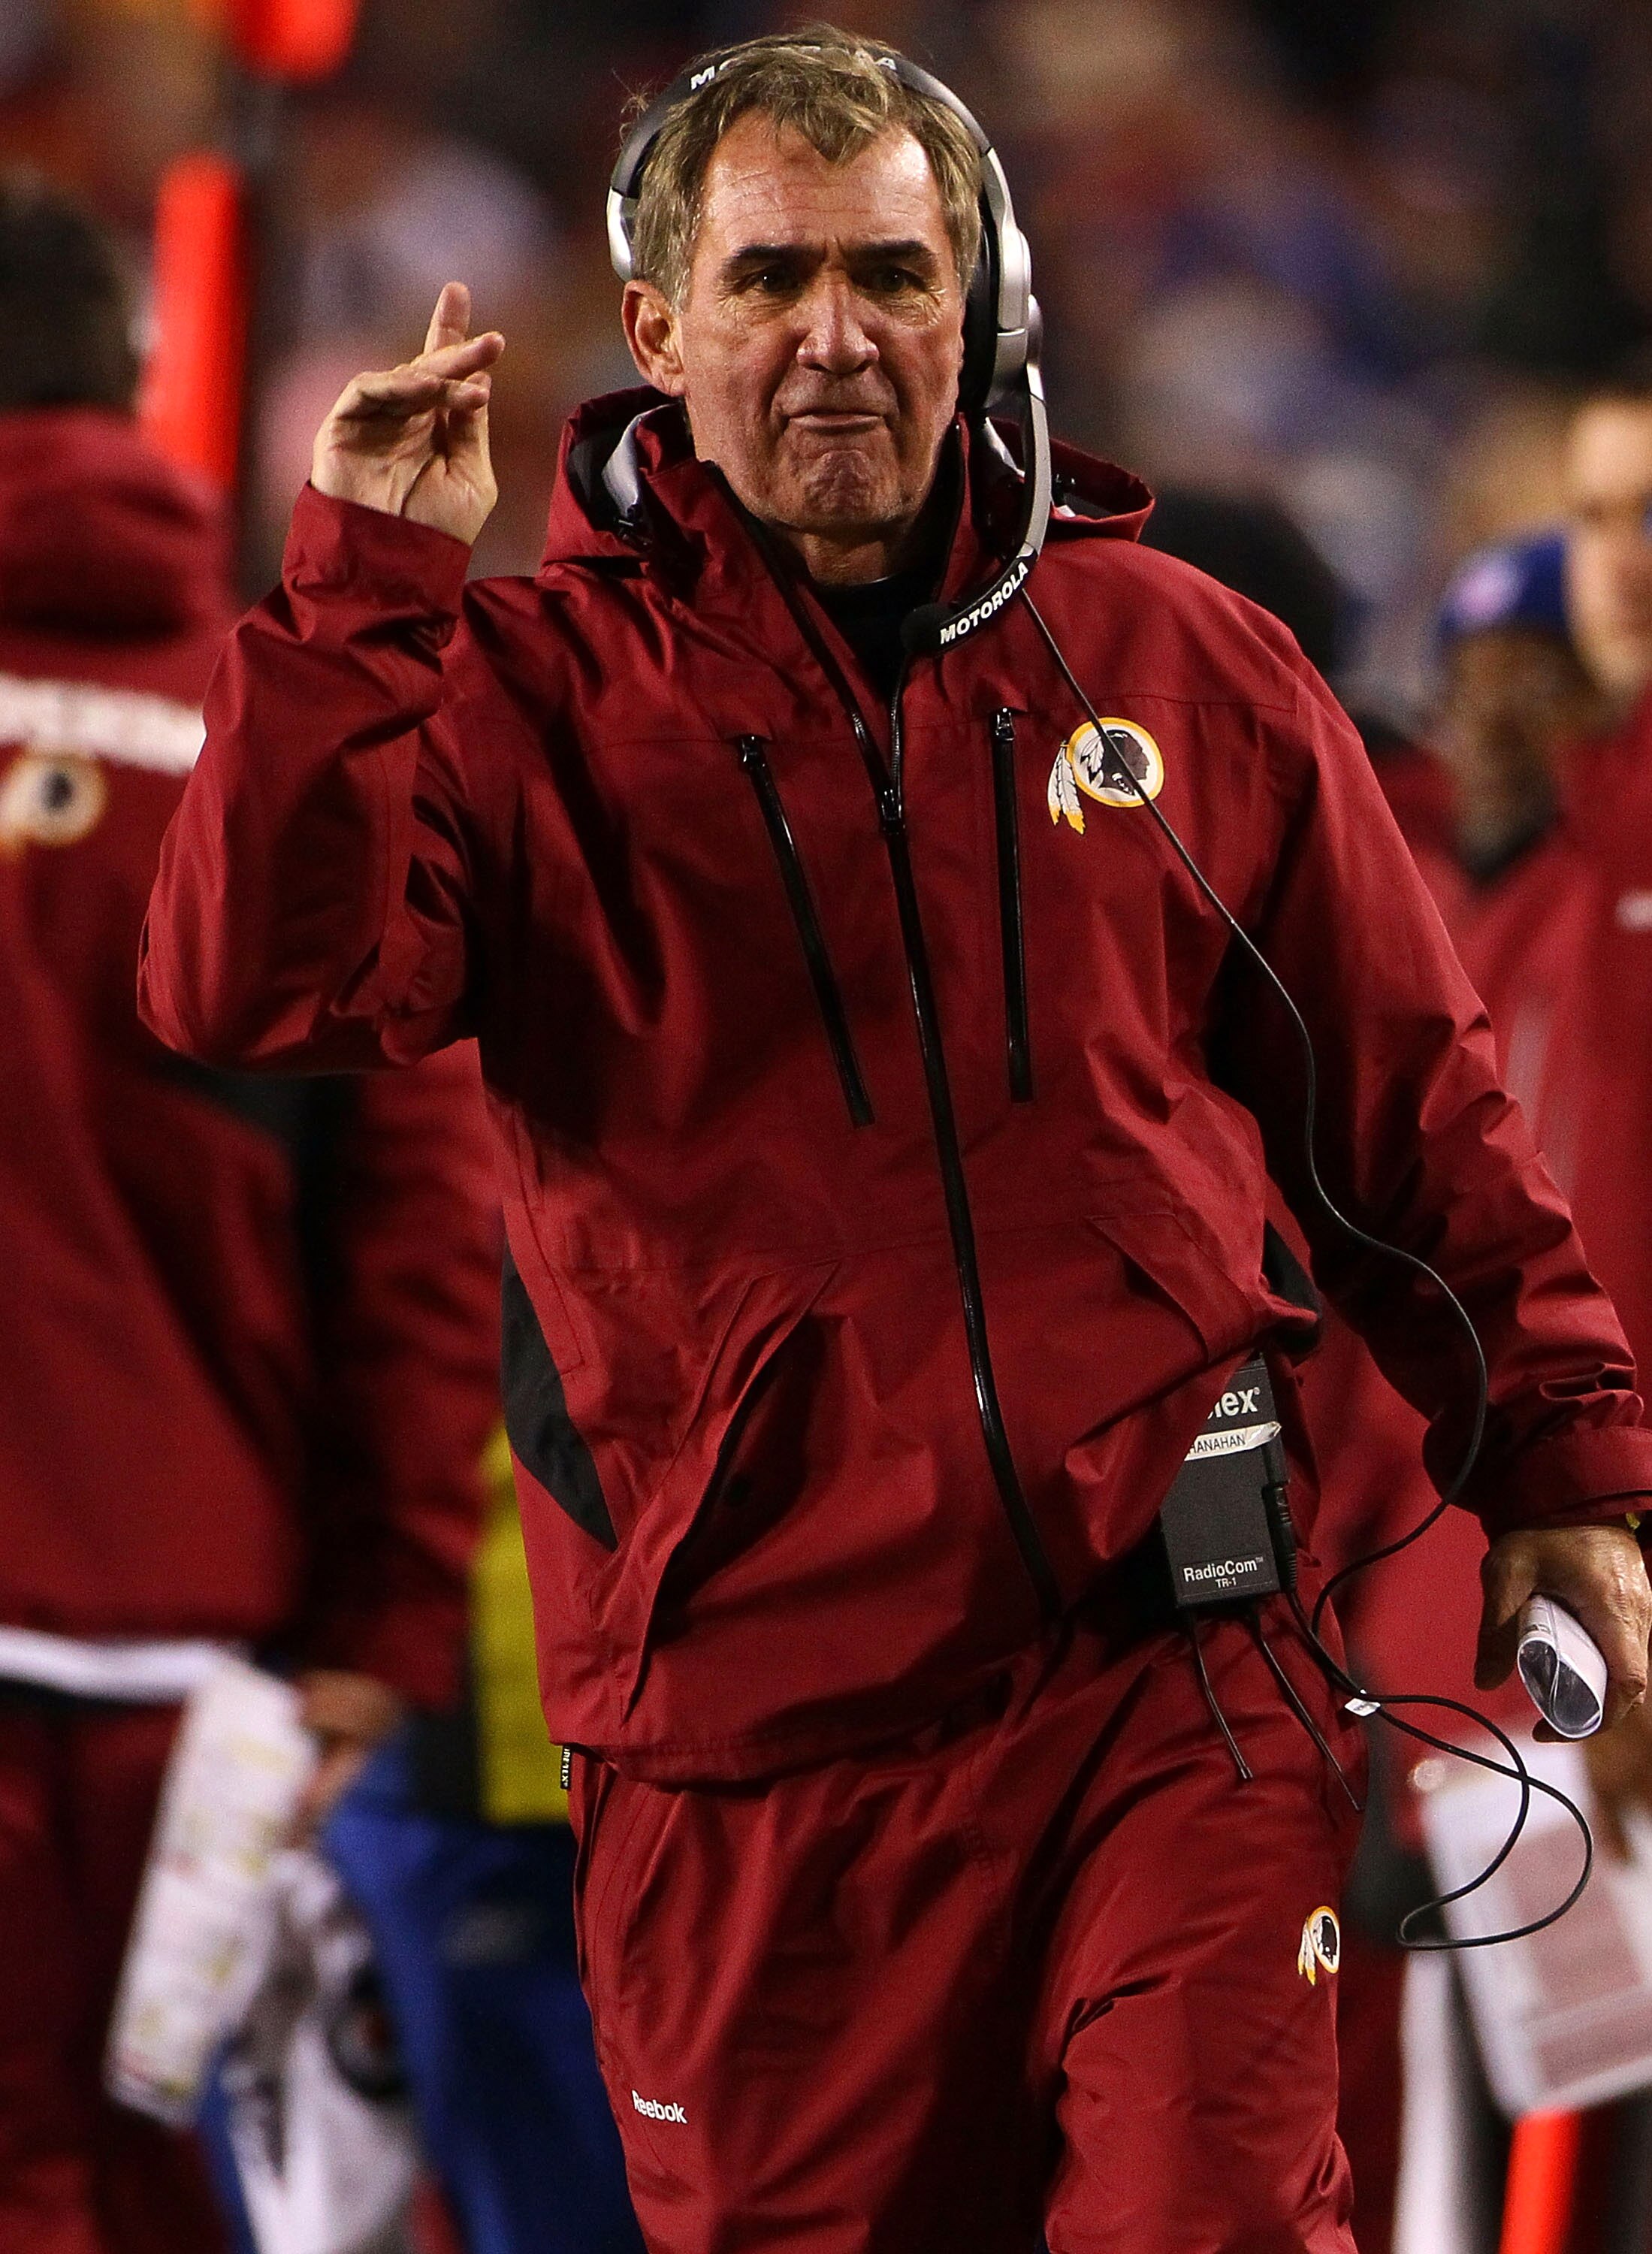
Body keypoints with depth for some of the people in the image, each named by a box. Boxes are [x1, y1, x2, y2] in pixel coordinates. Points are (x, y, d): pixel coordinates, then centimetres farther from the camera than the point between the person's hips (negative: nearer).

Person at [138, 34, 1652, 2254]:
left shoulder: (1179, 660, 9)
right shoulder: (530, 693, 3)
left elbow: (1410, 1094, 15)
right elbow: (250, 989, -13)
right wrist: (366, 586, -16)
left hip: (1175, 1675, 0)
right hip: (758, 1716, 0)